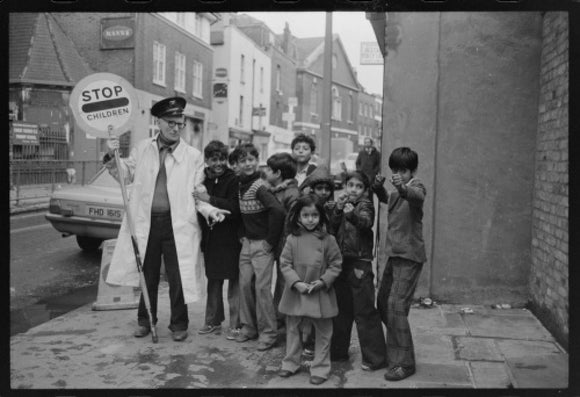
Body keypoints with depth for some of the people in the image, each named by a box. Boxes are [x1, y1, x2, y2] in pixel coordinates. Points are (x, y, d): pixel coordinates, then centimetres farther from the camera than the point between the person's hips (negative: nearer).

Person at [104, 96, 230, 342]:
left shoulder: (193, 156, 1)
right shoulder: (142, 149, 6)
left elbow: (196, 194, 5)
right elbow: (126, 175, 14)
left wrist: (209, 210, -11)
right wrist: (112, 156, -1)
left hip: (177, 224, -2)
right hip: (146, 221, 2)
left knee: (178, 278, 3)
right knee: (148, 275, 14)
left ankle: (179, 324, 20)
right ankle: (145, 320, 31)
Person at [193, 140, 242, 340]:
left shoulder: (233, 180, -9)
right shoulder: (203, 179, 6)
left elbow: (235, 208, -21)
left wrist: (208, 199, -25)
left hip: (230, 239, -5)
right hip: (210, 239, 5)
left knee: (234, 281, 0)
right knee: (213, 281, 14)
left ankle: (235, 324, 9)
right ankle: (213, 320, 26)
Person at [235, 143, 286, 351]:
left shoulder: (260, 186, -17)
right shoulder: (241, 185, 8)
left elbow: (278, 211, -29)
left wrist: (271, 241, -21)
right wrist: (243, 235, 13)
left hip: (262, 244, -7)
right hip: (247, 242, 8)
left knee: (262, 287, -6)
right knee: (244, 285, 9)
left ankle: (268, 333, 5)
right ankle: (249, 327, 23)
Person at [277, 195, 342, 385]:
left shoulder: (327, 240, -7)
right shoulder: (292, 239, -4)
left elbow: (335, 264, -2)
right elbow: (285, 264, -3)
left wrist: (323, 281, -14)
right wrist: (296, 283, -15)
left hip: (321, 293, -1)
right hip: (296, 292, 2)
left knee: (323, 332, 7)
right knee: (292, 329, 15)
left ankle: (320, 368, 21)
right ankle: (290, 363, 32)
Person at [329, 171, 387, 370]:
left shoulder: (365, 204, -5)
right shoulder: (343, 204, 12)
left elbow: (366, 222, -26)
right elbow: (332, 227, 1)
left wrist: (353, 213, -46)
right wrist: (338, 209, -15)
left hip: (360, 262, -6)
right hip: (341, 261, 6)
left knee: (364, 311, -4)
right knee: (341, 309, 15)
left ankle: (375, 358, 4)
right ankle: (338, 350, 27)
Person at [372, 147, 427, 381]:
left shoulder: (416, 185, -12)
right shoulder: (397, 192, 13)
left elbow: (418, 195, -35)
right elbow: (385, 199, 32)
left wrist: (402, 188, -59)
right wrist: (378, 187, 8)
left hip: (409, 256, -9)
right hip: (394, 254, 9)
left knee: (396, 307, -12)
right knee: (383, 303, 16)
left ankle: (404, 363, -2)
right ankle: (394, 348, 35)